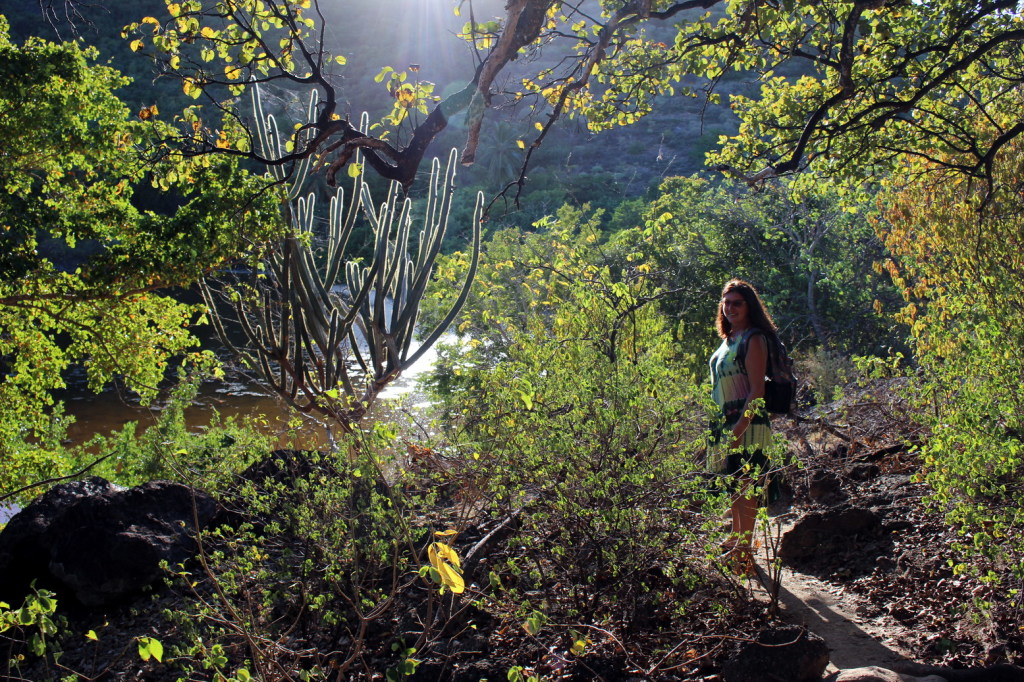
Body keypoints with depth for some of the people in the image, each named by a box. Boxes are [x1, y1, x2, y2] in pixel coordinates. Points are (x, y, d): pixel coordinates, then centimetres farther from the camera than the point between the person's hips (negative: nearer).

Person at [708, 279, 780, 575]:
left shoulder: (753, 338, -10)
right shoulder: (728, 339, 16)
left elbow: (757, 389, -17)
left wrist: (740, 427, -23)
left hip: (746, 424, -9)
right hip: (726, 424, 9)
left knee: (743, 489, -7)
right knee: (733, 489, 16)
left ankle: (743, 555, -2)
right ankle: (735, 547, 28)